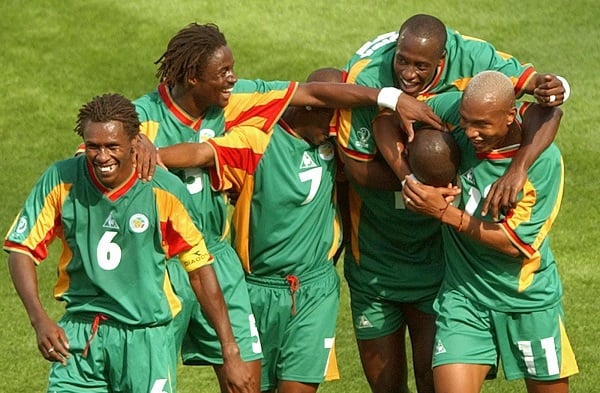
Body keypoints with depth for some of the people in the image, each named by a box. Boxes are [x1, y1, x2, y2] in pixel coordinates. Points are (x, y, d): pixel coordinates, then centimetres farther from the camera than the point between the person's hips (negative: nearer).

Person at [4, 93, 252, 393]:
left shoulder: (165, 191, -9)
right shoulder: (61, 180, -6)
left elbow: (200, 270, -1)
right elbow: (21, 248, 0)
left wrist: (230, 352, -1)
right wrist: (40, 320, -15)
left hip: (146, 338, -1)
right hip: (79, 335, 1)